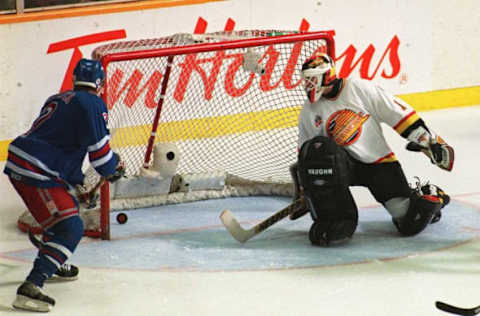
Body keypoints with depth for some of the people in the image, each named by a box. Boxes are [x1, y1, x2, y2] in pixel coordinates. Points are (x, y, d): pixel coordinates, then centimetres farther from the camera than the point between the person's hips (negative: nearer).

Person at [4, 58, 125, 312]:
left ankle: (56, 266, 45)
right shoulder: (92, 104, -7)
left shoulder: (57, 100, 22)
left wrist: (80, 181, 34)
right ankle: (31, 288, -23)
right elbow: (98, 149, -10)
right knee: (70, 229, -12)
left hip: (18, 165, 10)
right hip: (36, 174, -10)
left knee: (66, 206, 31)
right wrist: (114, 169, 11)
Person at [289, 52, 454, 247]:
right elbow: (305, 155, 13)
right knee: (318, 149, -32)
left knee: (411, 223, -15)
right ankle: (335, 220, -22)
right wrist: (303, 193, 11)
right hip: (343, 163, 3)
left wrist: (428, 140, -9)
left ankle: (429, 195, 23)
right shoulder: (309, 113, 4)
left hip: (380, 162, -2)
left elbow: (396, 112, -6)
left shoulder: (359, 89, -8)